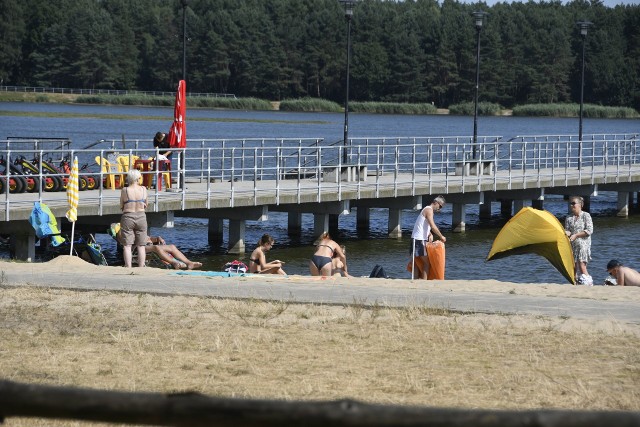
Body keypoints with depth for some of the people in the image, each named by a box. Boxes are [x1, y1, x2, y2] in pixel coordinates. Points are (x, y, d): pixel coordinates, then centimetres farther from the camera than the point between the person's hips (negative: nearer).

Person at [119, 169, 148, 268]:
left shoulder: (125, 190, -6)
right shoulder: (143, 189, -1)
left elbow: (121, 207, 2)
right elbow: (145, 205, 10)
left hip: (127, 217, -2)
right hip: (141, 217, 2)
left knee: (127, 246, 1)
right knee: (141, 246, 8)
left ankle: (128, 268, -5)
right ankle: (141, 268, 8)